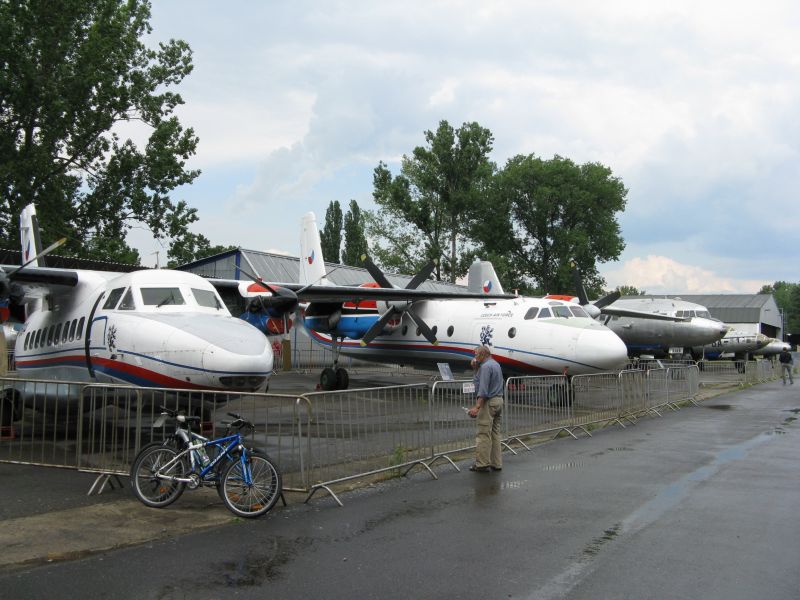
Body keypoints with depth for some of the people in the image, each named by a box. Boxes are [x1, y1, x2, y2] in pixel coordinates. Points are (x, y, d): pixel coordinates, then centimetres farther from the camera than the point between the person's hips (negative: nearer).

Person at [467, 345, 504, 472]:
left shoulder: (485, 366, -15)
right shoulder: (496, 364, 16)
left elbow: (483, 389, -23)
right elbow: (480, 379, 24)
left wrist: (477, 407, -27)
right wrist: (476, 368, 11)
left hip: (488, 402, -10)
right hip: (498, 400, 10)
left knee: (483, 434, -6)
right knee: (495, 433, 11)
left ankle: (482, 464, -5)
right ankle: (496, 464, 13)